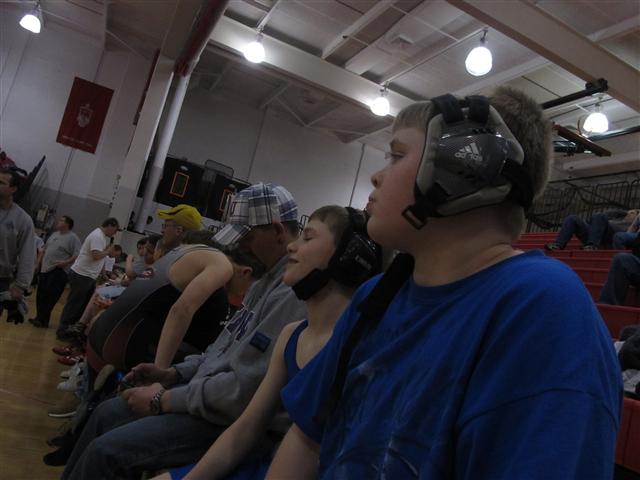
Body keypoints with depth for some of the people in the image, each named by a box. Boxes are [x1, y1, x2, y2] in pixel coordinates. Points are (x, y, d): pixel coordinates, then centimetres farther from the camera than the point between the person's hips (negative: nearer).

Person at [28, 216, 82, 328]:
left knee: (49, 296, -8)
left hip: (58, 271, -8)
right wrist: (40, 262, 20)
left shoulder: (73, 238, -10)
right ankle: (40, 317, 23)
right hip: (45, 268, 8)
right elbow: (45, 249, 24)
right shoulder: (54, 234, 15)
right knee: (40, 295, 12)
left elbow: (77, 255, -17)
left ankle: (43, 320, -1)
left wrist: (65, 262, -26)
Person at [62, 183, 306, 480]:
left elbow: (241, 390, -28)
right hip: (205, 390, 10)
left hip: (229, 419, -10)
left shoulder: (292, 292, -27)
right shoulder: (267, 280, 8)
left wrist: (163, 400, -15)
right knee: (106, 414, 14)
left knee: (106, 451, -13)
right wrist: (172, 374, 7)